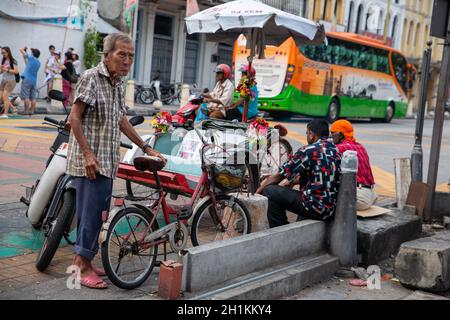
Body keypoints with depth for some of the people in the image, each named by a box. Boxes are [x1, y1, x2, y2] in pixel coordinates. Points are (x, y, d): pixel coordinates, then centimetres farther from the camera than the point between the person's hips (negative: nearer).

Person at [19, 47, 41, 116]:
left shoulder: (31, 58, -6)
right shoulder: (38, 63, 11)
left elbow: (21, 50, -2)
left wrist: (24, 48, 20)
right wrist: (24, 58, 33)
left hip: (27, 79, -6)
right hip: (34, 81, 6)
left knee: (26, 97, -5)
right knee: (33, 98, 6)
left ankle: (26, 111, -6)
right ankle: (32, 111, 6)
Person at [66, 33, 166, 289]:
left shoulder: (119, 83, 14)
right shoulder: (91, 78, -11)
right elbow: (75, 118, -14)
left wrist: (146, 148, 21)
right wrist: (88, 154, -20)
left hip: (108, 161, 8)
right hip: (90, 161, -8)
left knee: (98, 211, 13)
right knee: (92, 211, -5)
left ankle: (81, 258, 26)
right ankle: (85, 267, 5)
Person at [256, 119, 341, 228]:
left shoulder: (308, 151, -13)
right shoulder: (335, 150, 10)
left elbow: (279, 176, -5)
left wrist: (260, 189, 8)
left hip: (316, 209, -8)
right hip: (332, 210, 8)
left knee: (270, 191, -2)